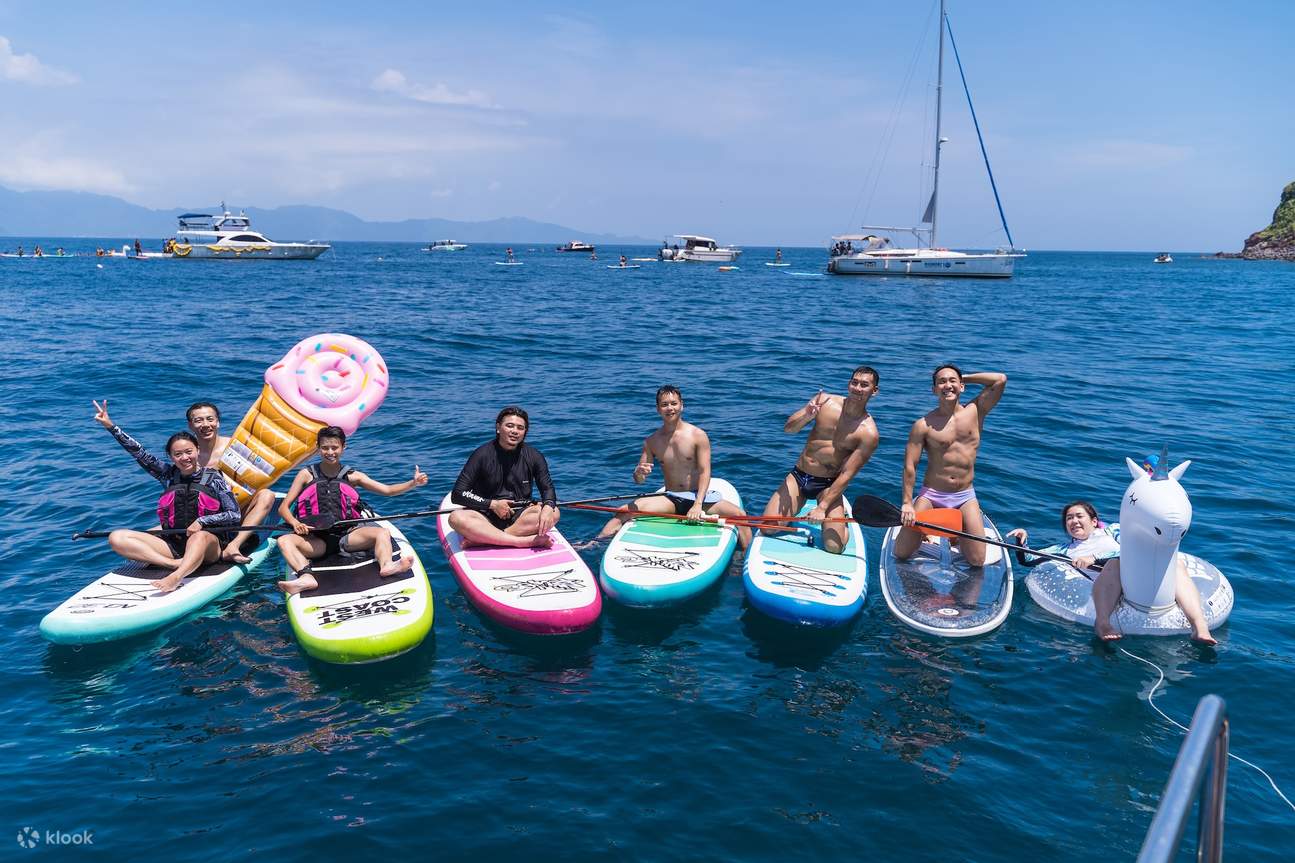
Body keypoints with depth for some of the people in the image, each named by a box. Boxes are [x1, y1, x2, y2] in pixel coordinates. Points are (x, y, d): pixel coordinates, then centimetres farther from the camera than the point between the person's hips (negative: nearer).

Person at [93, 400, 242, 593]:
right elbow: (140, 453, 4)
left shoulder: (213, 478, 1)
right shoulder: (169, 475, 11)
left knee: (200, 536, -41)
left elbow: (235, 515, -4)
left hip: (209, 545, -5)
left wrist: (202, 521, -14)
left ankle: (176, 577, -67)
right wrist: (111, 426, -3)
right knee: (117, 538, -14)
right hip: (173, 544, 5)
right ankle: (176, 564, -32)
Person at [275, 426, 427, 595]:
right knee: (284, 541, -27)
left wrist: (413, 483, -12)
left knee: (382, 533, -24)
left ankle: (386, 566, -53)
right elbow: (283, 507, 7)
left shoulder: (352, 476, 11)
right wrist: (295, 523, -16)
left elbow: (387, 490, 4)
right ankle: (306, 577, -51)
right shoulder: (306, 474, 9)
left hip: (348, 535, 1)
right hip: (316, 539, 0)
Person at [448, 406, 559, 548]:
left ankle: (480, 539, -31)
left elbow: (548, 489, -2)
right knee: (457, 517, -31)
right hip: (486, 517, -2)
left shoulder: (534, 456, 1)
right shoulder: (482, 455, -6)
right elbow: (457, 495, -7)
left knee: (553, 513, -27)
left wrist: (548, 507, -25)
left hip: (520, 517, 2)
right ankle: (525, 541, -36)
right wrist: (492, 504, -16)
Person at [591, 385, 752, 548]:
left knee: (739, 514, -24)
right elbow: (638, 480, 3)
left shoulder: (698, 435, -7)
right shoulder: (651, 441, 2)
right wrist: (639, 473, -24)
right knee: (627, 511, -17)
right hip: (669, 498, 2)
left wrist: (698, 505, -25)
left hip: (698, 495, -2)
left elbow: (704, 472, -11)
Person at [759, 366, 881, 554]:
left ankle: (841, 517, 19)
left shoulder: (869, 434, -14)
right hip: (798, 475, 2)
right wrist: (806, 417, -27)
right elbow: (788, 429, -5)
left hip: (828, 485, -2)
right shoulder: (824, 401, -6)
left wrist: (822, 507, -20)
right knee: (768, 529, -11)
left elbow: (847, 474, -16)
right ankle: (796, 507, 23)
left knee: (834, 547, -17)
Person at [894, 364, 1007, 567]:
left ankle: (957, 532, 28)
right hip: (930, 494, -1)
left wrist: (965, 378, -1)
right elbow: (910, 466, -9)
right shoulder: (923, 425, -7)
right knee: (901, 554, -5)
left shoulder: (975, 412, 0)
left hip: (965, 497, 1)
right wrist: (907, 503, -15)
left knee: (977, 561, -3)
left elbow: (1001, 379, -10)